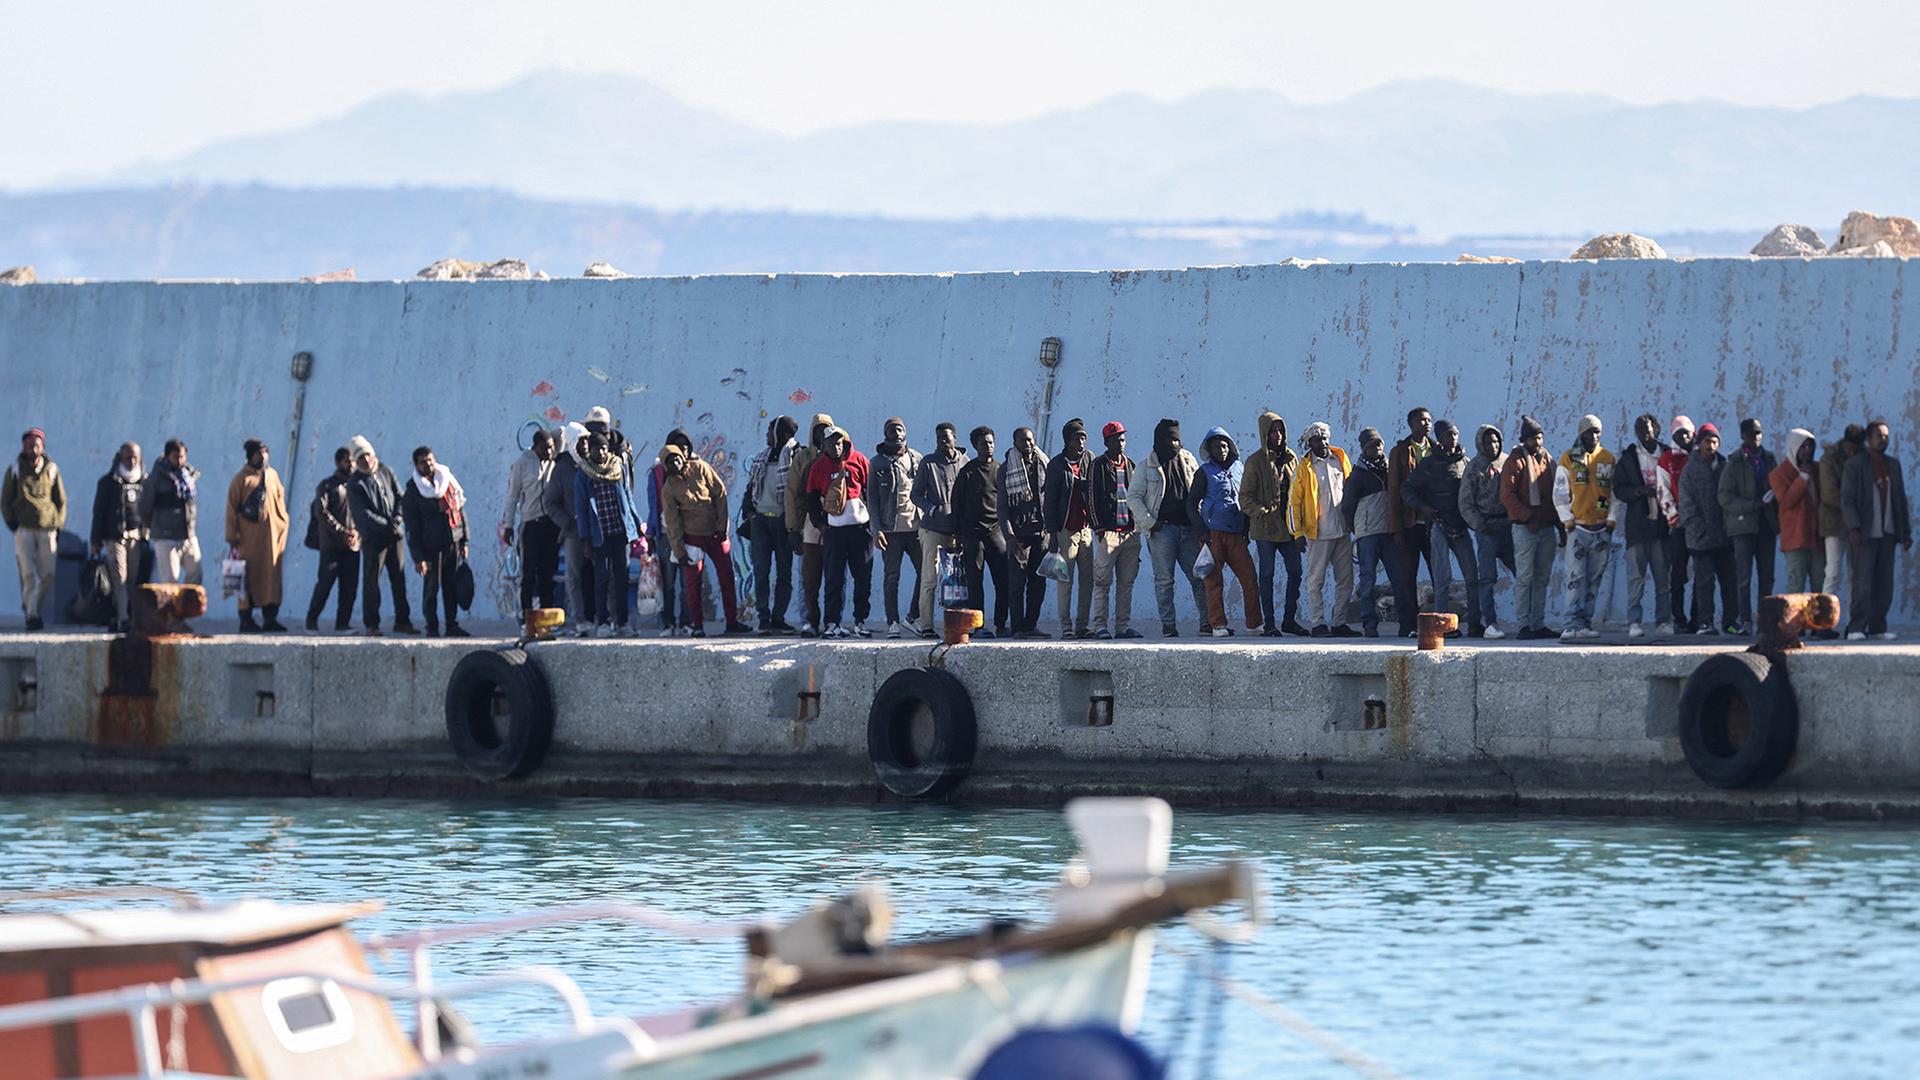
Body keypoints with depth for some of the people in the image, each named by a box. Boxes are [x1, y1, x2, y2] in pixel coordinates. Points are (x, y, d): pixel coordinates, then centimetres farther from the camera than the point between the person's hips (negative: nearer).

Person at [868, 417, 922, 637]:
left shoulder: (916, 459, 10)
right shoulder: (877, 462, 5)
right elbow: (872, 499, 3)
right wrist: (877, 529, -6)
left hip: (916, 526, 2)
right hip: (890, 528, -2)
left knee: (926, 571, -5)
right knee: (891, 576, 0)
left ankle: (913, 618, 6)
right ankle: (893, 623, 4)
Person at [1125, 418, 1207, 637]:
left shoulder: (1188, 463, 13)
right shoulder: (1147, 467, 4)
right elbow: (1133, 497, 1)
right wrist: (1149, 522, -8)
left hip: (1189, 527, 3)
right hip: (1162, 529, -3)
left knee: (1198, 576, -1)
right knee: (1164, 580, -2)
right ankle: (1168, 625, 1)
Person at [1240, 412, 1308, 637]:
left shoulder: (1291, 458, 11)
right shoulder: (1255, 462, -3)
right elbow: (1245, 496, -4)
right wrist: (1260, 512, -19)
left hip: (1288, 526, 5)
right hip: (1266, 527, -5)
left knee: (1295, 571, 5)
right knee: (1267, 574, 0)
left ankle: (1289, 619, 16)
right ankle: (1268, 623, 4)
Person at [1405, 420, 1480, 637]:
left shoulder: (1464, 461, 13)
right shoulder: (1430, 463, 0)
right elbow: (1407, 489, 0)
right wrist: (1421, 507, -14)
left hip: (1460, 525, 5)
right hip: (1439, 524, -5)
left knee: (1472, 575, 2)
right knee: (1443, 577, -8)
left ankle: (1475, 624, 6)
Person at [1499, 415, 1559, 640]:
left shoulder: (1547, 460, 16)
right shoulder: (1516, 461, -4)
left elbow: (1556, 494, 19)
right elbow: (1507, 495, -11)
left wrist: (1561, 527, 15)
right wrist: (1527, 516, -16)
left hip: (1547, 527, 6)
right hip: (1525, 528, -6)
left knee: (1542, 578, 8)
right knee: (1524, 577, -6)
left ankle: (1538, 624, 12)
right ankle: (1523, 625, -6)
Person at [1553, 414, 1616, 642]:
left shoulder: (1609, 459, 10)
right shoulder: (1568, 459, 3)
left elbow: (1616, 492, 12)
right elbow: (1559, 493, 4)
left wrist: (1611, 519, 2)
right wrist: (1567, 519, -4)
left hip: (1602, 528, 3)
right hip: (1577, 527, -3)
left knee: (1595, 579, 5)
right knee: (1576, 577, -10)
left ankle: (1585, 621, 10)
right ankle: (1573, 624, -15)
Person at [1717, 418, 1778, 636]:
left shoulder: (1769, 460, 12)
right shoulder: (1734, 464, -1)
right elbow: (1725, 497, -7)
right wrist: (1754, 505, -15)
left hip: (1766, 525, 4)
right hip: (1743, 526, -4)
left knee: (1767, 577, 5)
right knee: (1744, 578, -9)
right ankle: (1745, 621, -10)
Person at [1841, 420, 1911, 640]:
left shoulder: (1893, 465, 14)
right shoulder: (1855, 464, 0)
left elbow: (1901, 500, 16)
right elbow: (1846, 498, -6)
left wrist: (1906, 531, 11)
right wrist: (1853, 529, -17)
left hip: (1888, 532, 5)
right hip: (1865, 533, -5)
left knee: (1884, 583, 3)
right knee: (1863, 581, -11)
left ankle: (1877, 627, 7)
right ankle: (1856, 628, -12)